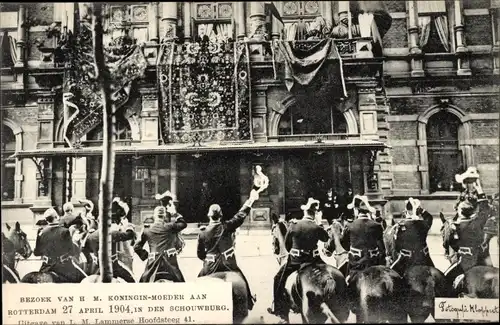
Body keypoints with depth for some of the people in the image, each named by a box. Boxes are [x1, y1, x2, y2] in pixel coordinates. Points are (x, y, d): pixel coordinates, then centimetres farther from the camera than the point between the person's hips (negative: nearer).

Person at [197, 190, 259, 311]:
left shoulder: (202, 233, -4)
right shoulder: (226, 226, -10)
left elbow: (200, 254, 3)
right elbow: (241, 215, -6)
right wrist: (251, 200, -1)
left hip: (210, 266, 0)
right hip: (229, 264, 0)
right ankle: (249, 302, 35)